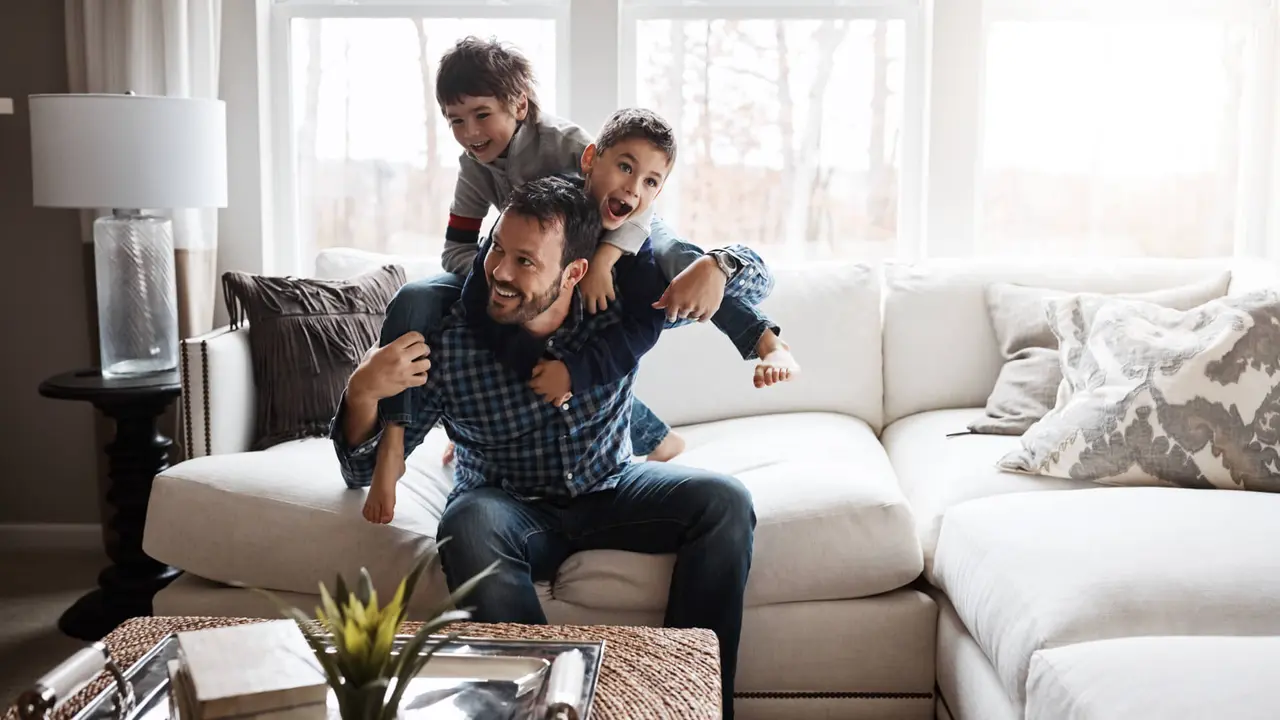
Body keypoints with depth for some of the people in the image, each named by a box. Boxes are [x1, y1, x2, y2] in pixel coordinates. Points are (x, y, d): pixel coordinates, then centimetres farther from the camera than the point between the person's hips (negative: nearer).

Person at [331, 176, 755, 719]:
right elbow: (363, 472, -14)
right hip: (510, 507, -2)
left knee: (724, 501, -20)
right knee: (469, 524, -36)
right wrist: (362, 394, -36)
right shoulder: (445, 343, -20)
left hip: (610, 490, 3)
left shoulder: (620, 304, -15)